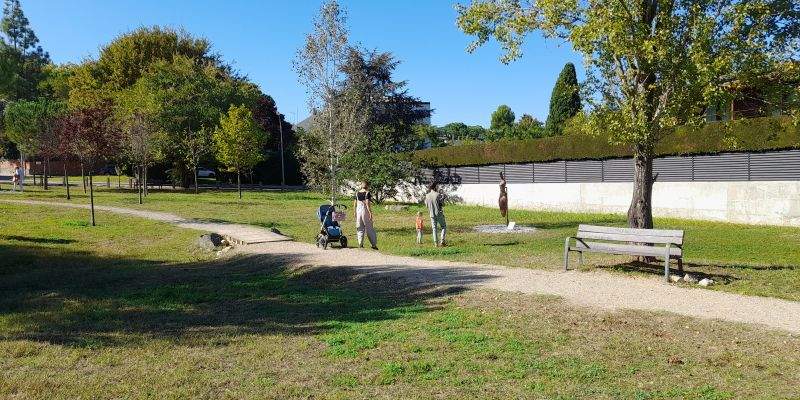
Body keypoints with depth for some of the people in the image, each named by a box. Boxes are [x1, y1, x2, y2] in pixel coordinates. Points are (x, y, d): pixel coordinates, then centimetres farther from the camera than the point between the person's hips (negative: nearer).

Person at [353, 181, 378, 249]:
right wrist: (370, 213, -15)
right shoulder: (367, 193, -9)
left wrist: (355, 212, 18)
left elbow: (355, 203, 10)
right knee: (369, 228, 2)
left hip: (358, 210, 5)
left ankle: (360, 244, 7)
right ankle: (373, 244, 5)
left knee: (360, 228, 11)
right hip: (365, 211, -5)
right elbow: (367, 203, -17)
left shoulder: (357, 193, 7)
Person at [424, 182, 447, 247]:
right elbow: (443, 204, -7)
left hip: (432, 215, 3)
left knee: (434, 229, 10)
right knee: (444, 227, 11)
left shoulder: (427, 196, -1)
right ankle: (442, 240, -3)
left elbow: (426, 205, 10)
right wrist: (442, 198, 9)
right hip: (439, 214, -3)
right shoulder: (438, 195, -13)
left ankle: (436, 243, 5)